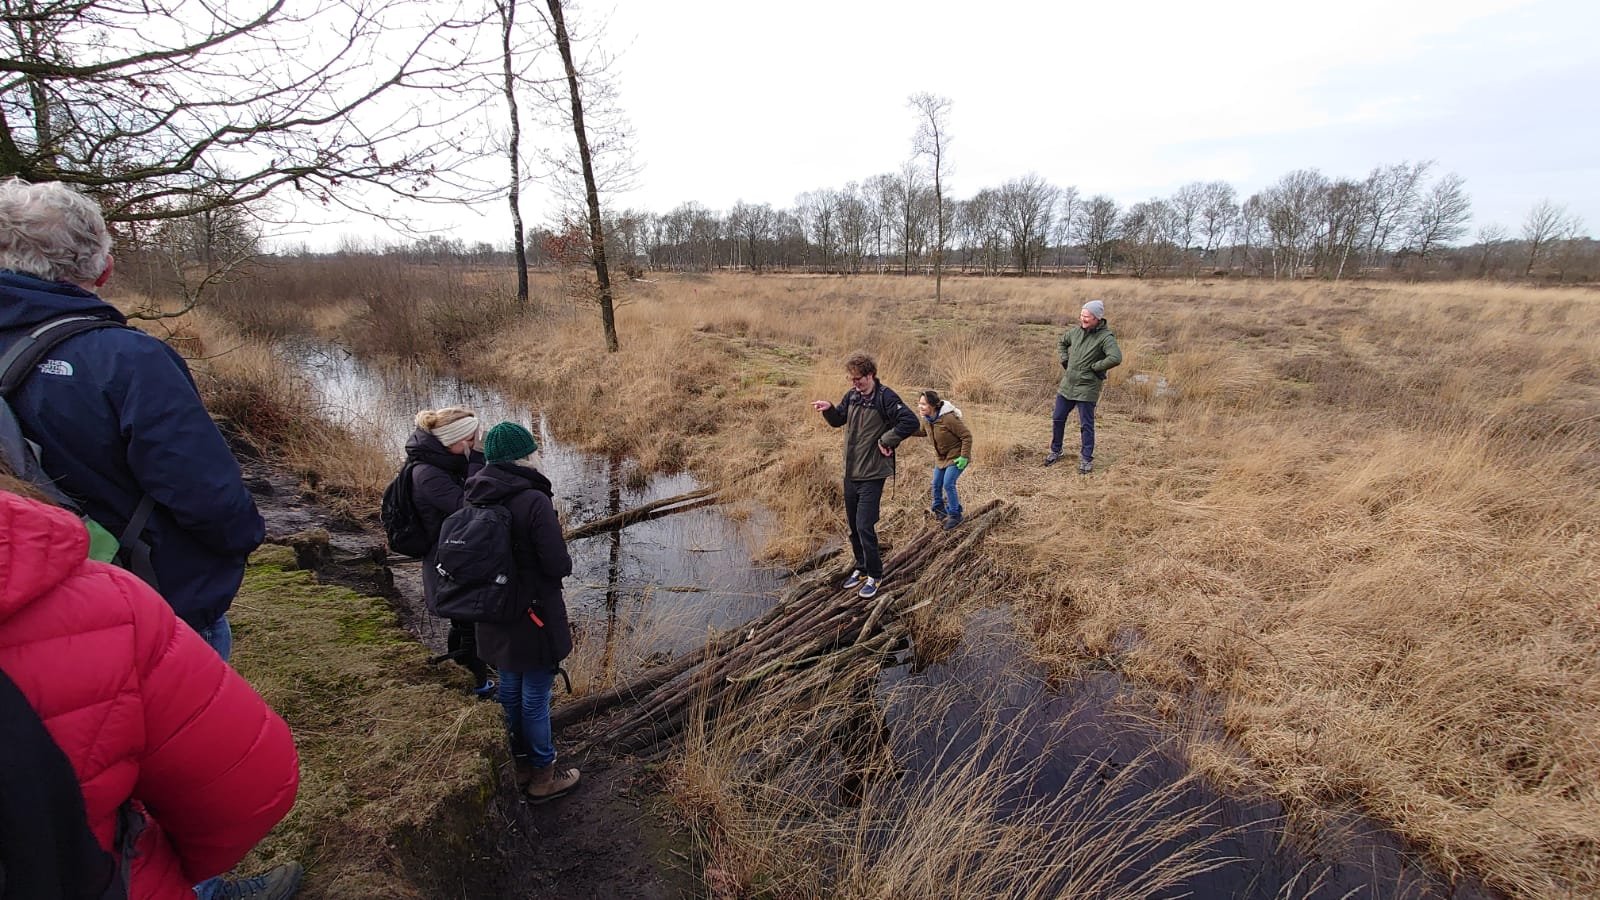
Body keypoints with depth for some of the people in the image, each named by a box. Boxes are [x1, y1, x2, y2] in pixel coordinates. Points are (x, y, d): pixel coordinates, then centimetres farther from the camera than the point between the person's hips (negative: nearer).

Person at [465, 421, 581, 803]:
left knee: (509, 691, 23)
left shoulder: (475, 496, -3)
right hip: (534, 618, -7)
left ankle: (520, 765, 42)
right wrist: (557, 537, -3)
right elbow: (559, 565, -22)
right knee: (535, 699, 10)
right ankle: (543, 776, 29)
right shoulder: (534, 501, -26)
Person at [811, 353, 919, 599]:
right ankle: (861, 568, 33)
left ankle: (874, 575, 13)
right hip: (850, 472, 7)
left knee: (865, 526, -6)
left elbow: (911, 422, -25)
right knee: (853, 525, 16)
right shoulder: (852, 395, 6)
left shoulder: (885, 397, -16)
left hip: (872, 475, -7)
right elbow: (838, 421, 19)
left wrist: (886, 441, -20)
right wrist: (829, 409, -2)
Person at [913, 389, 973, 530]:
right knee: (936, 484, 11)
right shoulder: (926, 418, -6)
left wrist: (964, 456, -23)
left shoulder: (949, 418, -30)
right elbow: (921, 432, 15)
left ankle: (955, 515, 2)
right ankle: (939, 510, 34)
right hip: (941, 456, 8)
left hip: (956, 456, -8)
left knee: (948, 484, -14)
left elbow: (967, 436, -23)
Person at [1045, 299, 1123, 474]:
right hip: (1067, 384, 6)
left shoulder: (1105, 337, -15)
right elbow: (1062, 343, 24)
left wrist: (1095, 367, -19)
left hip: (1087, 389, -6)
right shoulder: (1076, 330, 4)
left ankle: (1086, 459, 15)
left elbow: (1116, 358, -28)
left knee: (1086, 425, 2)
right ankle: (1055, 451, 31)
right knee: (1058, 419, 13)